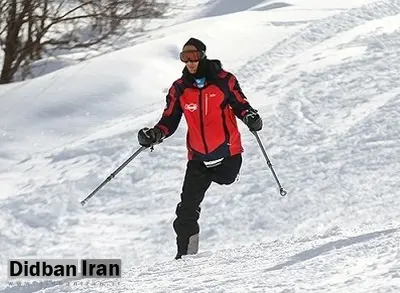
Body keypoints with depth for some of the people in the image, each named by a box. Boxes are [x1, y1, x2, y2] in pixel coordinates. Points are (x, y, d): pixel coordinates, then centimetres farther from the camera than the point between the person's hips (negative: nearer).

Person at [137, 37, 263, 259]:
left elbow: (240, 104, 5)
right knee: (187, 208, -5)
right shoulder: (179, 89, 3)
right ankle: (186, 253, 2)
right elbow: (169, 120, 6)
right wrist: (155, 135, -12)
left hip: (228, 153, -2)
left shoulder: (223, 80, -3)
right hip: (198, 157, 2)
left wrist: (250, 117, -16)